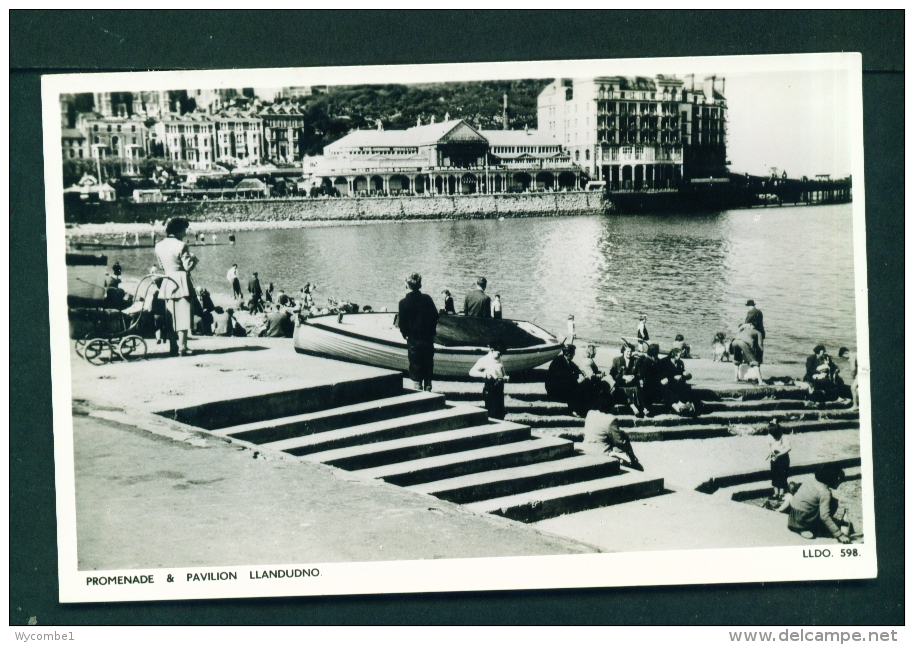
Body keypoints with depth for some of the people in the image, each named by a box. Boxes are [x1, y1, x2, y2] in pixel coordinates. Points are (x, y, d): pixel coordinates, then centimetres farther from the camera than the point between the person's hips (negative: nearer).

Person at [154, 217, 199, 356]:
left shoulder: (159, 246, 7)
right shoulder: (181, 246, -13)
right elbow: (188, 266, -13)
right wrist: (193, 258, 6)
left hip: (167, 283, 6)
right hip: (182, 284, -6)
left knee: (170, 318, 11)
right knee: (183, 316, -3)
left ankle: (173, 348, 12)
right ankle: (182, 347, -7)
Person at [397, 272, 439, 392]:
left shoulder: (404, 302, -11)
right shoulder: (427, 299, -1)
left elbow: (402, 323, -8)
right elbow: (435, 316, 4)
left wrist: (405, 334, 9)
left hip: (413, 340, -3)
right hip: (428, 339, 3)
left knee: (415, 368, 3)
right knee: (428, 367, 14)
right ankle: (428, 390, 19)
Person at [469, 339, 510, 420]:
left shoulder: (499, 360, 15)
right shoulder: (484, 360, -5)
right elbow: (472, 372, -13)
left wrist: (505, 377, 4)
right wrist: (483, 374, -28)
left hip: (500, 388, 6)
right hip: (490, 389, -6)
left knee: (500, 414, 8)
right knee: (491, 414, -7)